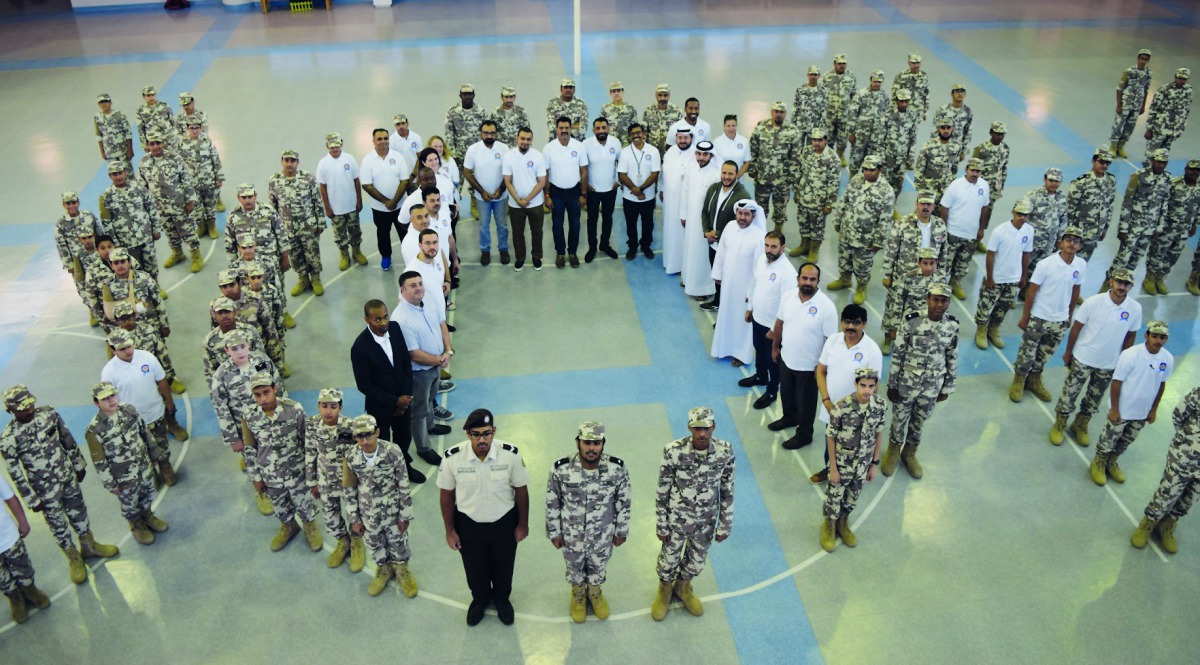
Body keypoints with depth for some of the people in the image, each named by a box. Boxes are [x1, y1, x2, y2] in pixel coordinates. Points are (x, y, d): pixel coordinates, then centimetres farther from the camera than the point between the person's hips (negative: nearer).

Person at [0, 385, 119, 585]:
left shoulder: (49, 413, -14)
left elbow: (67, 440, 1)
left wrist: (79, 464, 10)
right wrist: (33, 500, -8)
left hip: (68, 476, 4)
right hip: (45, 488, -4)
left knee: (78, 511, 22)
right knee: (58, 524, 15)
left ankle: (89, 546, 46)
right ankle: (74, 559, 37)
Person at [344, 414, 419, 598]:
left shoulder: (393, 452, -25)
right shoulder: (351, 458, -18)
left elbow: (404, 486, -14)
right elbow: (350, 490, -4)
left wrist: (405, 515, -8)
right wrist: (354, 519, 1)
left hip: (393, 511, -2)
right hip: (368, 514, 2)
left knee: (398, 543, 20)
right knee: (375, 545, 23)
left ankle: (402, 570, 49)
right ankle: (383, 570, 53)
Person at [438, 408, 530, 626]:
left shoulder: (511, 454, -25)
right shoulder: (452, 458, -25)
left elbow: (521, 490, -10)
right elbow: (447, 495, -8)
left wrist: (523, 524, -1)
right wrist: (450, 530, -1)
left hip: (504, 522, 0)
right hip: (468, 524, 0)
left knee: (503, 567, 25)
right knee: (475, 570, 25)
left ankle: (501, 598, 57)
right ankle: (480, 598, 58)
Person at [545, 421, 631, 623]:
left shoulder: (617, 468, -26)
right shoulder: (561, 469, -27)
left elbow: (624, 501, -8)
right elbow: (552, 503, -10)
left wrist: (621, 530, 2)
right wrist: (554, 533, -1)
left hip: (603, 534, 1)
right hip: (571, 534, 0)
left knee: (598, 567, 28)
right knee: (575, 568, 27)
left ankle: (595, 592, 60)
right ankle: (578, 595, 59)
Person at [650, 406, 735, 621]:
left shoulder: (725, 451, -20)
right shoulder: (674, 451, -26)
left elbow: (727, 490, -6)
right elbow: (662, 491, -13)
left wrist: (725, 524, 1)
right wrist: (661, 525, -6)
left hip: (706, 521, 2)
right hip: (677, 519, -2)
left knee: (697, 563, 24)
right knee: (669, 559, 21)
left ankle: (683, 586, 57)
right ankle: (665, 589, 54)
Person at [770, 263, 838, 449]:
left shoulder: (826, 307, -25)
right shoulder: (787, 297, -10)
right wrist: (775, 347, 14)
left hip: (808, 366, -5)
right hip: (787, 359, 5)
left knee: (805, 401, 15)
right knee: (787, 392, 28)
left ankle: (804, 434, 37)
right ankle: (789, 417, 56)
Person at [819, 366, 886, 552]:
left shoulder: (881, 405, -17)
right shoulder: (841, 407, -28)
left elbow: (878, 434, -2)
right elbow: (831, 438, -16)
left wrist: (874, 464, 5)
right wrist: (833, 468, -11)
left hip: (863, 462, 4)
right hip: (842, 462, -3)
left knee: (853, 496, 23)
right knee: (834, 495, 16)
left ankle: (843, 523, 50)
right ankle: (829, 525, 43)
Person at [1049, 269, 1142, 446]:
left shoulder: (1135, 309, -12)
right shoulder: (1093, 302, -19)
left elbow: (1131, 336, 2)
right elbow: (1076, 328, -8)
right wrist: (1068, 352, -2)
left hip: (1109, 365, 3)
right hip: (1083, 359, -3)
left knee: (1094, 400, 18)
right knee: (1069, 394, 8)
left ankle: (1080, 427, 39)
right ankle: (1059, 426, 28)